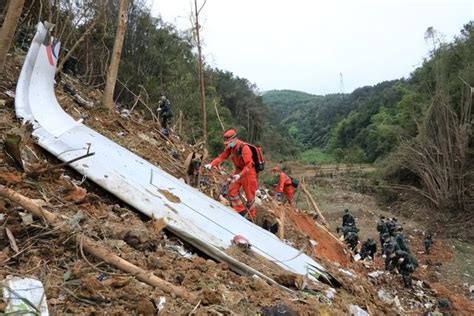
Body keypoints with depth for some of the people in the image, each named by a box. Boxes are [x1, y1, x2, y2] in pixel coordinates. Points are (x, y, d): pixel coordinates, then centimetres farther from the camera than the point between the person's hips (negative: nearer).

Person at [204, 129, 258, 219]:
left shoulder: (244, 148, -27)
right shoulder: (230, 147, -4)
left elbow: (249, 165, -30)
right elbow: (222, 157, -7)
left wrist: (240, 175, -42)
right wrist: (211, 164, -22)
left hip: (248, 173, -7)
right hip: (238, 171, 7)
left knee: (250, 195, 4)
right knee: (232, 191, 1)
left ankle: (252, 217, 19)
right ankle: (241, 210, 15)